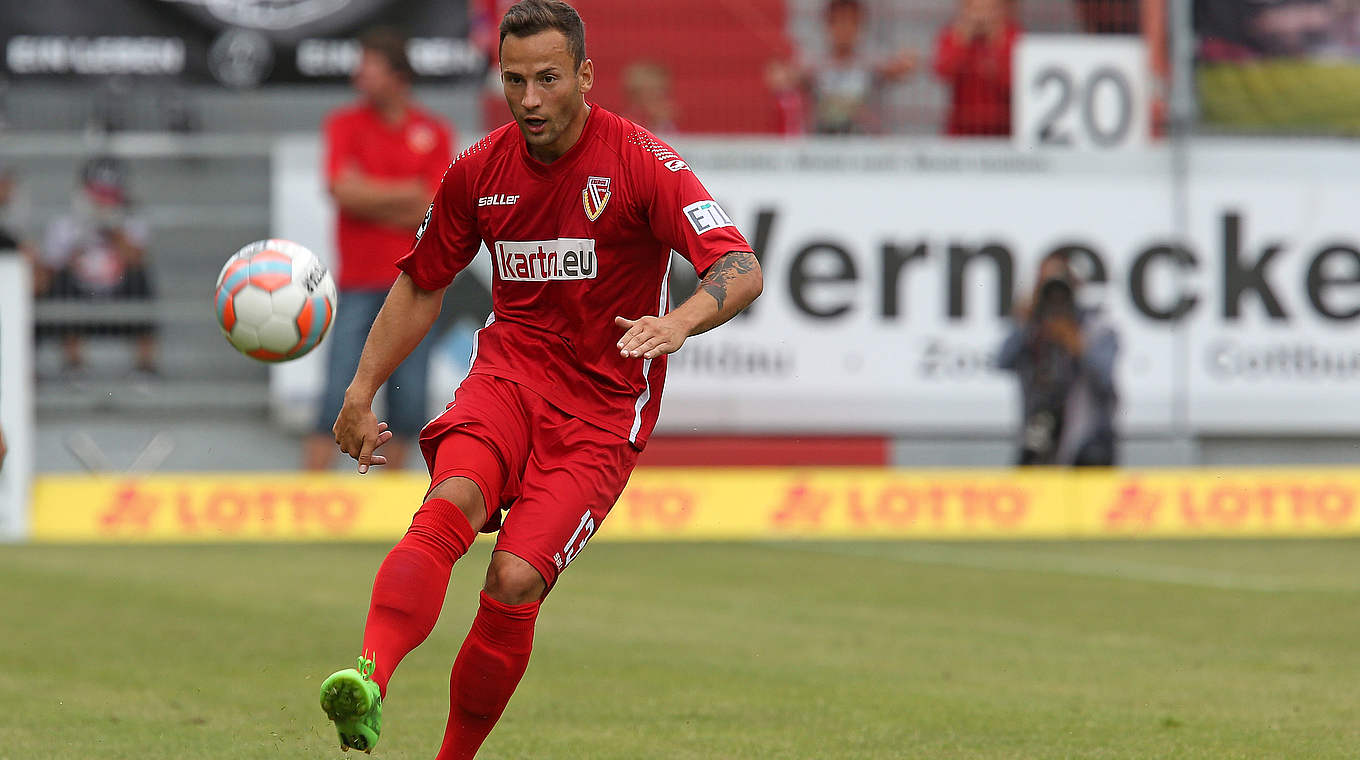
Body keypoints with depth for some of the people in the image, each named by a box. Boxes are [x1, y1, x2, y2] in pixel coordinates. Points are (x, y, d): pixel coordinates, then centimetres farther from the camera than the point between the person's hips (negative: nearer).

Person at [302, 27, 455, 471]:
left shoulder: (434, 133, 6)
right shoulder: (345, 124, 4)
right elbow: (344, 190, -10)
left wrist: (370, 198, -8)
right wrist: (407, 193, -7)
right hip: (359, 282, -2)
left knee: (409, 399, 1)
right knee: (339, 396, -9)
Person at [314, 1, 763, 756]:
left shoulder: (641, 161, -11)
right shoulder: (480, 170, 4)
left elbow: (740, 270, -21)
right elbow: (421, 285, 19)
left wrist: (678, 323, -40)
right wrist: (361, 391, 13)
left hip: (603, 402, -3)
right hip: (510, 369, 3)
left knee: (515, 580, -18)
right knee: (451, 502, -29)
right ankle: (368, 680, -49)